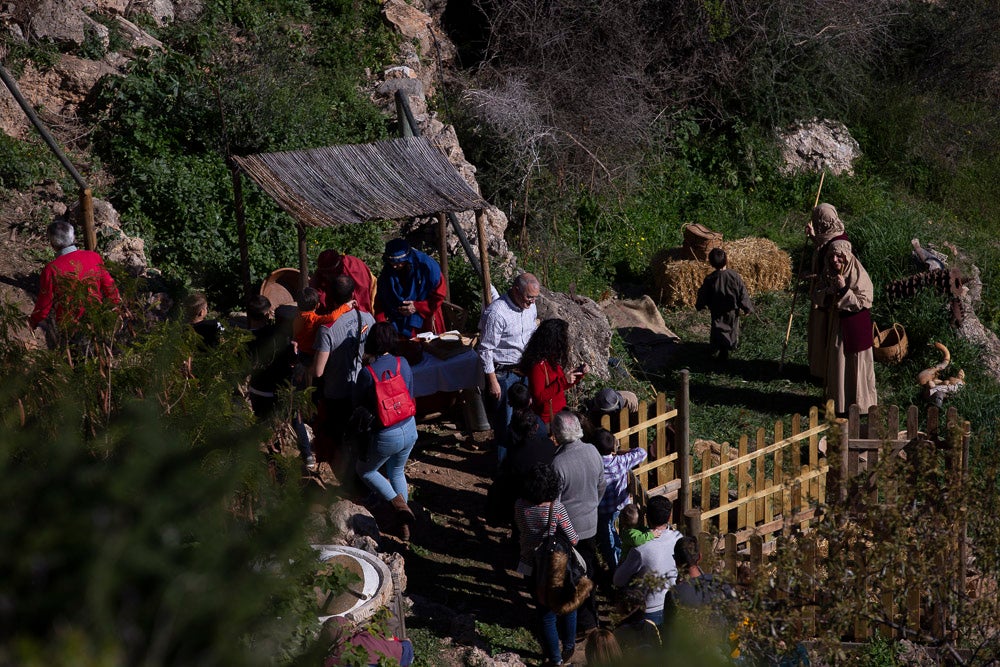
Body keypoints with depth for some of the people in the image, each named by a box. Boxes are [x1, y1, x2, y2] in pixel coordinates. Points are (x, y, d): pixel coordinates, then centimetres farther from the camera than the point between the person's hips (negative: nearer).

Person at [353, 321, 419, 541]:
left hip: (385, 437, -5)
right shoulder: (403, 363, -8)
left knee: (365, 471, 22)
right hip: (409, 430, 5)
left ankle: (399, 504, 4)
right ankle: (404, 524, 27)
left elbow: (358, 405, -7)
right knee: (397, 471, 29)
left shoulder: (367, 372, -22)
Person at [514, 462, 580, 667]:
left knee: (545, 613, 17)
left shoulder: (520, 506, -17)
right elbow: (573, 540, -18)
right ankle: (568, 646, 42)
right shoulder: (556, 508, -26)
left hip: (532, 568, 2)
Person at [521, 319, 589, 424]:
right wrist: (563, 382, -26)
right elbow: (539, 398, -22)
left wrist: (580, 373, 6)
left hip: (560, 411, 9)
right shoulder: (538, 365, -20)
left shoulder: (552, 360, 8)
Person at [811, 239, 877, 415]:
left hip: (855, 325, -5)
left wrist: (844, 290, -25)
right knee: (837, 363, 11)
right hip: (835, 325, 5)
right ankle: (839, 403, 23)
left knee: (857, 363, 2)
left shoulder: (858, 275, -15)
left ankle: (861, 403, 14)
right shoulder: (827, 273, 2)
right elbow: (816, 297, 3)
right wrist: (829, 291, -17)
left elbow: (864, 302, -18)